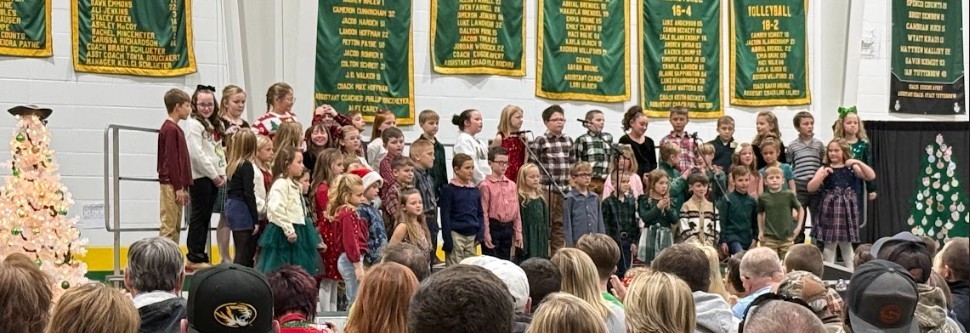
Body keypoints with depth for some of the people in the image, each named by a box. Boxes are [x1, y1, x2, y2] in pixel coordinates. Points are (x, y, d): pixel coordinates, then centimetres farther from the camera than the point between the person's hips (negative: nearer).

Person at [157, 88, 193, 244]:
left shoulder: (176, 129, 16)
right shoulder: (170, 129, -12)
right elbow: (170, 160, -16)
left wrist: (184, 187, 18)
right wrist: (178, 187, -16)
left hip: (176, 185, 9)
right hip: (170, 185, -9)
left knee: (175, 227, 11)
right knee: (168, 226, -7)